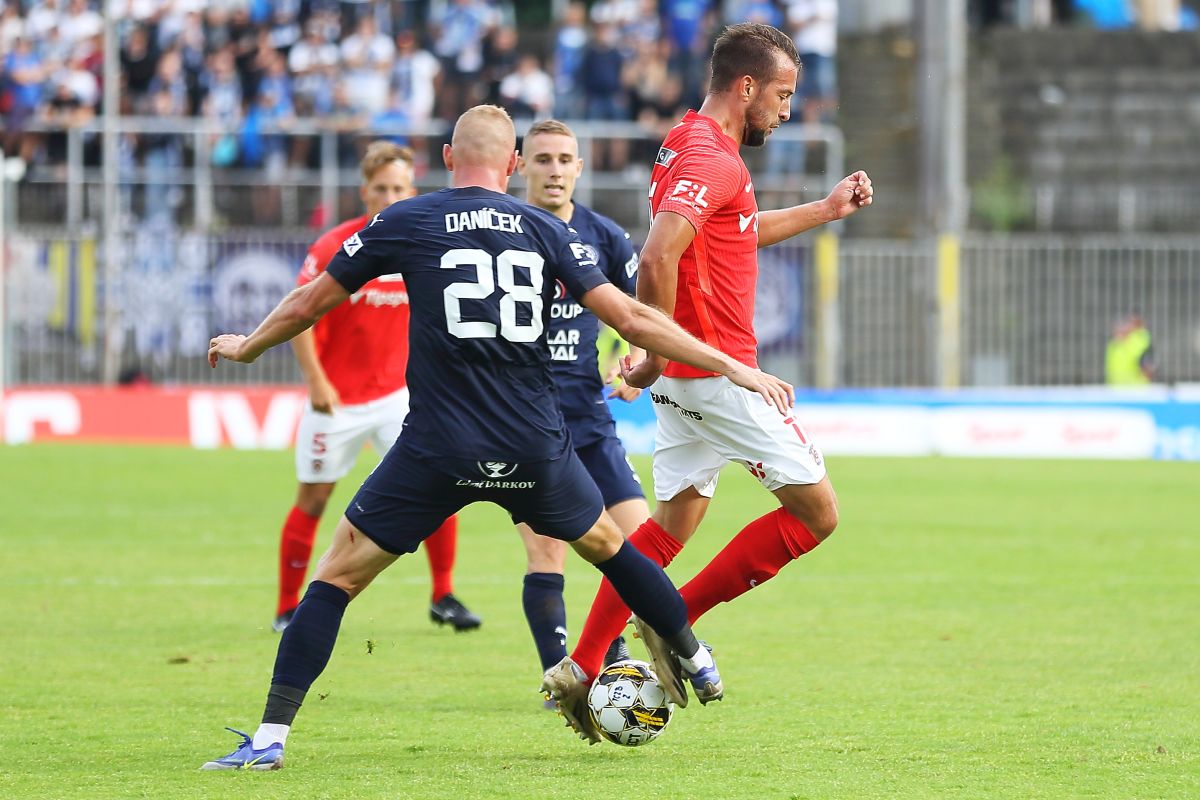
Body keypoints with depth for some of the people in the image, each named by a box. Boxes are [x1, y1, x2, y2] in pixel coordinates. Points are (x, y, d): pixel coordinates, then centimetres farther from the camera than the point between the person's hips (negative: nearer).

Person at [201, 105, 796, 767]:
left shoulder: (405, 223, 1)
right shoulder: (545, 229, 5)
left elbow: (308, 304, 10)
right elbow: (631, 320, 3)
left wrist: (246, 347, 30)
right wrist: (733, 367, 11)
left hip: (437, 451, -2)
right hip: (536, 450, 2)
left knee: (338, 574, 6)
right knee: (606, 544, 29)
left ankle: (270, 737, -4)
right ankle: (697, 662, 43)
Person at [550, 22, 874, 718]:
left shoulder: (690, 146, 15)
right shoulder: (712, 158, -18)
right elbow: (658, 257, -31)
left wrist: (824, 210, 33)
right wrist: (656, 358, -22)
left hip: (686, 377, 10)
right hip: (721, 370, -10)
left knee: (672, 524, 13)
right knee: (817, 512, -3)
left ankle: (582, 669, 9)